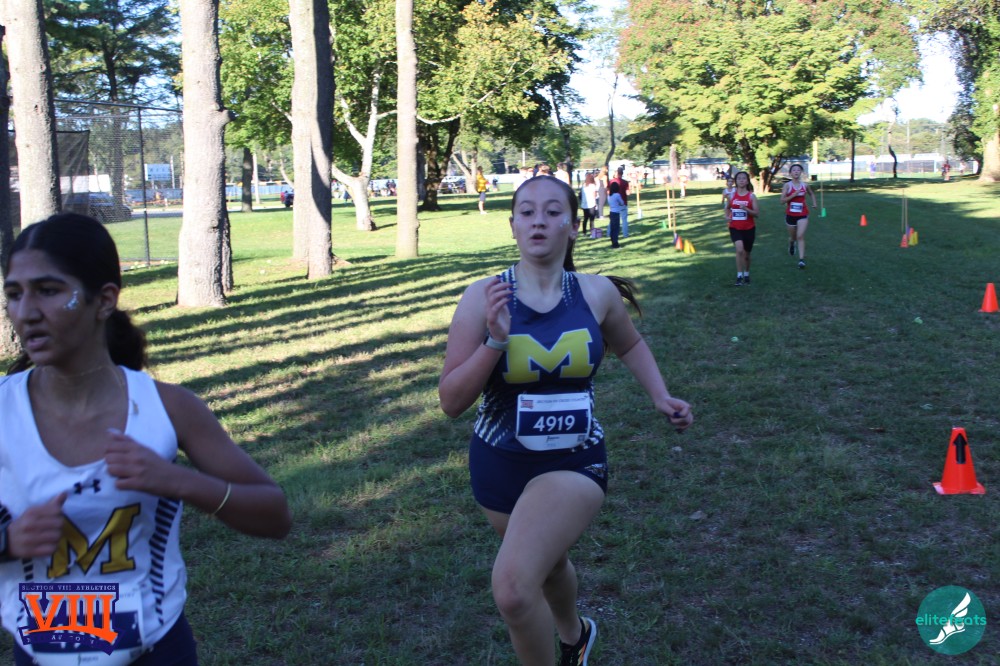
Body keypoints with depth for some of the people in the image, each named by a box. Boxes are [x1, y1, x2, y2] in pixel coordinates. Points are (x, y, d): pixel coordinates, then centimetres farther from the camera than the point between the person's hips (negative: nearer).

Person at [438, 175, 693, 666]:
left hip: (574, 463, -2)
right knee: (546, 563, 27)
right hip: (499, 463, 2)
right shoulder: (483, 297, -12)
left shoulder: (597, 293, -7)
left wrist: (660, 396, 1)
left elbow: (629, 345, 15)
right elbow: (451, 401, -13)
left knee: (513, 588, -22)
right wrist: (495, 340, -26)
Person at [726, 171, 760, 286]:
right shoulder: (732, 195, 1)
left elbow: (757, 213, -7)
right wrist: (727, 216, 0)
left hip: (749, 228, 0)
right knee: (739, 250, -23)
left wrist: (746, 209, -24)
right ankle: (739, 276, -16)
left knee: (746, 254, 13)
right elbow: (727, 208, 21)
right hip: (735, 228, 0)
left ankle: (746, 275, 36)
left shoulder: (751, 196, -5)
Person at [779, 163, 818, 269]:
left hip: (803, 215, 0)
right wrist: (793, 195, -23)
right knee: (793, 237, 16)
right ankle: (791, 245, 53)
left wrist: (814, 203, 7)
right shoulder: (787, 185, -6)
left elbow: (812, 193, 23)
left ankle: (802, 259, -17)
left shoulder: (805, 185, 1)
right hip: (790, 215, 0)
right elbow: (782, 200, -12)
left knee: (800, 236, -15)